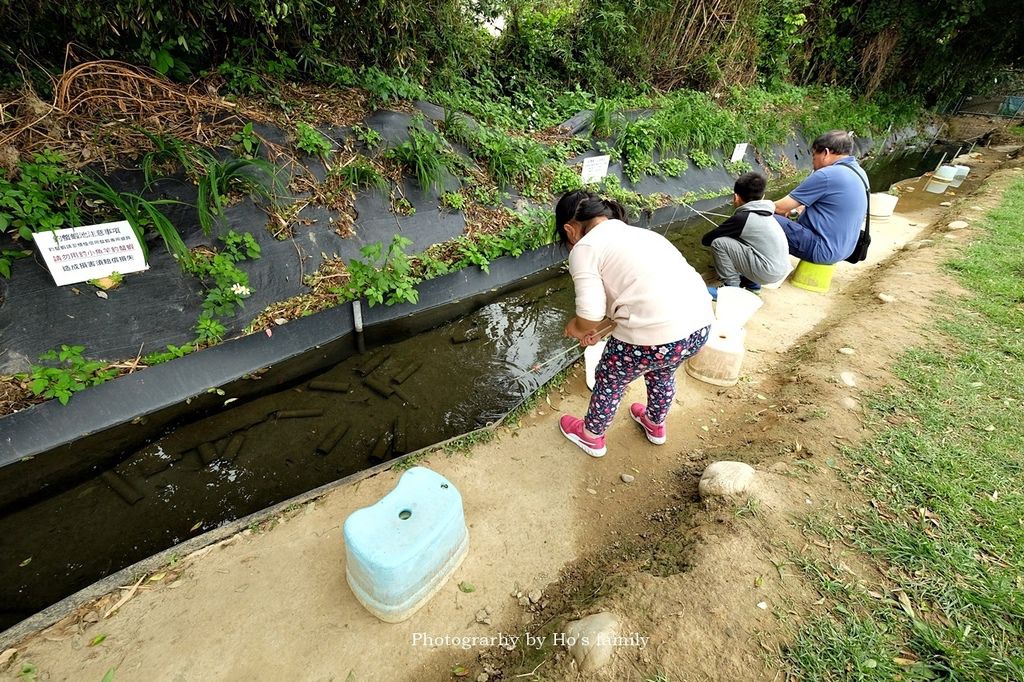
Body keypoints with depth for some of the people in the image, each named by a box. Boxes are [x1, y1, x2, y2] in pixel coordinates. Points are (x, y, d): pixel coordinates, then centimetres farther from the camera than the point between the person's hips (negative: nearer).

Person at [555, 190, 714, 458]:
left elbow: (590, 314, -12)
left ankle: (591, 436, 44)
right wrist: (601, 329, 30)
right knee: (661, 372, 35)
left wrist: (576, 327, 10)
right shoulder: (636, 233, 22)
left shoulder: (585, 248, -2)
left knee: (609, 380, 21)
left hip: (656, 335, -7)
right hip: (700, 323, 8)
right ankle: (655, 425, 59)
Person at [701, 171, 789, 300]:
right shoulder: (764, 213, 9)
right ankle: (751, 282, 20)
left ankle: (731, 288, 0)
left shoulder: (741, 218, -13)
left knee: (718, 243, -10)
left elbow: (706, 240, -6)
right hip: (782, 268, 8)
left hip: (769, 273, -8)